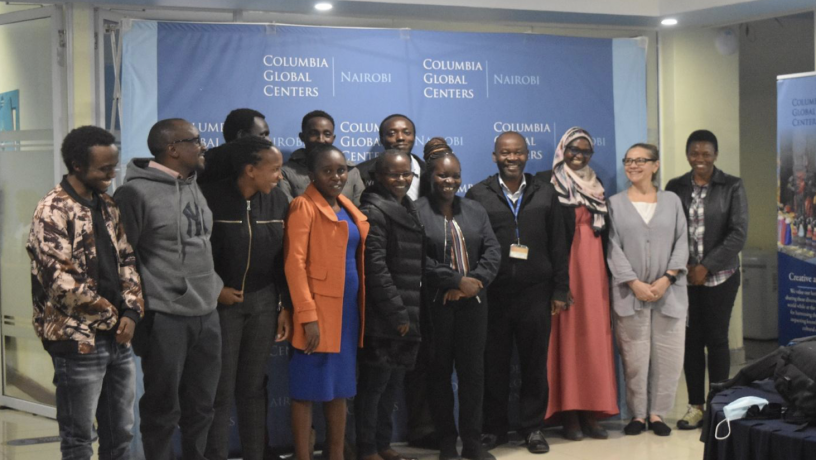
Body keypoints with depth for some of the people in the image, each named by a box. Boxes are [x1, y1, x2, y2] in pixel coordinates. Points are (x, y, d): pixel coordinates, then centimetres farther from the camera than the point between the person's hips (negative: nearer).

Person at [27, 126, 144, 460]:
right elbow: (59, 280, -18)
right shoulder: (53, 210, -13)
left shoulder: (108, 206, 10)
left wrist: (130, 312, -2)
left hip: (118, 338, 7)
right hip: (79, 341, -7)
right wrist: (109, 316, -10)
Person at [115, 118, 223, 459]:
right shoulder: (137, 191, -11)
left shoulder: (195, 187, 13)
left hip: (206, 315, 7)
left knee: (201, 406, 14)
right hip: (164, 318, -7)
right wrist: (139, 309, -9)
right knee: (163, 409, 4)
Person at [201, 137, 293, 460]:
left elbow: (284, 257, 5)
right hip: (222, 301, -4)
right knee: (221, 388, -1)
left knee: (254, 387, 10)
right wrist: (214, 290, -8)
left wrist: (286, 306, 4)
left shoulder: (278, 200, 3)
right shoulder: (212, 197, -12)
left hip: (263, 301, 4)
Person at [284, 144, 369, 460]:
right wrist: (307, 315, -21)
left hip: (348, 309, 8)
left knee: (340, 387, 12)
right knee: (307, 389, -2)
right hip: (318, 310, -8)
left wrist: (361, 308, 10)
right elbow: (294, 262, -15)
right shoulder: (304, 207, -8)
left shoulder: (349, 209, 15)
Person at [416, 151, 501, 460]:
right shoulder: (417, 211, -5)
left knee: (473, 370, 4)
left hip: (472, 302, 4)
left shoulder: (475, 211, 12)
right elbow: (420, 259, -14)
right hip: (435, 304, -4)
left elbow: (493, 250, 5)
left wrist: (476, 281, -11)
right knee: (440, 371, 4)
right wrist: (458, 280, -14)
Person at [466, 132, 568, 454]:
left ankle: (533, 427, 16)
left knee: (534, 363, 6)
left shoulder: (545, 194, 10)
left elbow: (557, 246, 9)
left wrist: (559, 291, 4)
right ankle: (494, 427, 16)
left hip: (535, 293, 1)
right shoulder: (478, 195, 4)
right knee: (494, 364, 5)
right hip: (492, 293, -1)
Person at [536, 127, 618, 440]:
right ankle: (569, 416, -1)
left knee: (595, 337, 2)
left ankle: (591, 414, 7)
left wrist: (608, 271, 7)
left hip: (593, 268, 5)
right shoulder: (546, 182, 1)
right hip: (563, 266, -5)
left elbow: (605, 232, 17)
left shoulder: (596, 187, 18)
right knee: (566, 336, -5)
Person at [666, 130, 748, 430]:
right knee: (691, 340, 4)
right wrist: (682, 267, -7)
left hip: (719, 276, -2)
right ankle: (696, 405, 13)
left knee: (716, 338, 1)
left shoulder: (732, 187, -1)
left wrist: (707, 267, -12)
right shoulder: (675, 187, 5)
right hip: (684, 277, 2)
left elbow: (739, 234, -7)